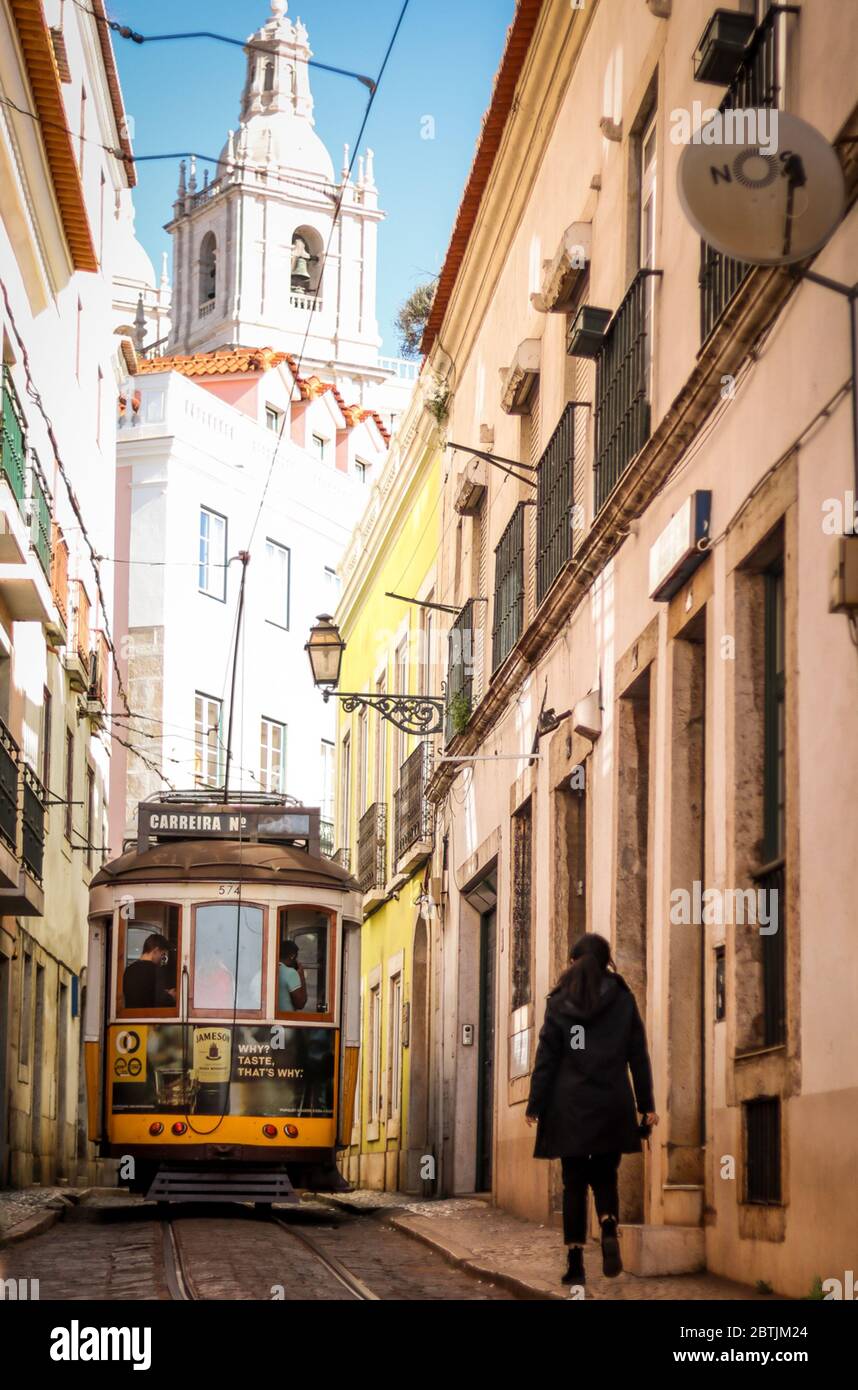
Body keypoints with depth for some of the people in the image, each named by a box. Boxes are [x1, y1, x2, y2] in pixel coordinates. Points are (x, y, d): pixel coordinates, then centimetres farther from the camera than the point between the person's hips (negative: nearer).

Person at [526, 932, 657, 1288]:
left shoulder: (559, 1002, 0)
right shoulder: (623, 999, 3)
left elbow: (546, 1058, -1)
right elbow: (638, 1056, 4)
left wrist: (536, 1106, 2)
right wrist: (646, 1104, 7)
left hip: (570, 1107, -1)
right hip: (612, 1106, 1)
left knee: (574, 1183, 6)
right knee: (605, 1176, 13)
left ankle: (575, 1259, 2)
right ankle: (609, 1230, -15)